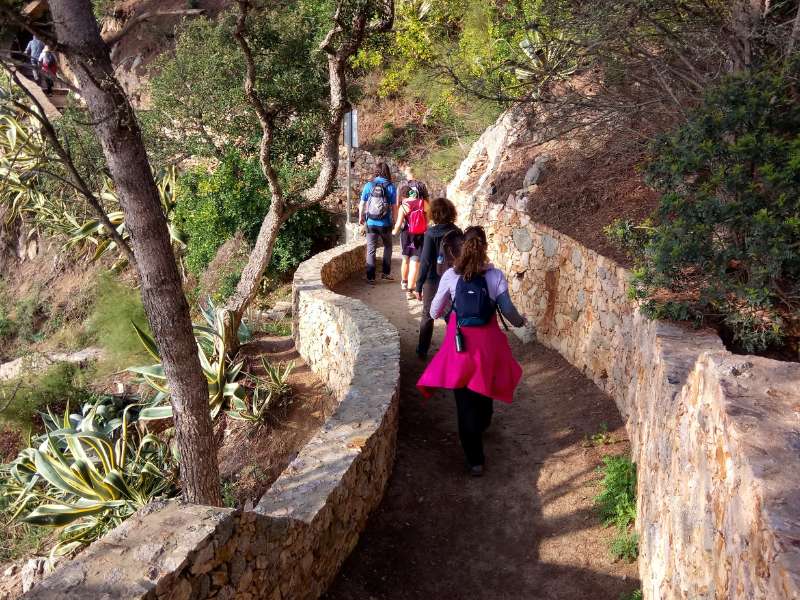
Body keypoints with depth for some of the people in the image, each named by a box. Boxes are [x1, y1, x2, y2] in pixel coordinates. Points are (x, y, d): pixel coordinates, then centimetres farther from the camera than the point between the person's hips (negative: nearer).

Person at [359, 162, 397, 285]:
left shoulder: (368, 185, -4)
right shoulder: (391, 187, -7)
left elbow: (362, 204, 2)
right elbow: (394, 207, -5)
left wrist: (361, 217, 18)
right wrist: (395, 221, 9)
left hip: (371, 223, 0)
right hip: (385, 224, 0)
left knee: (371, 250, 8)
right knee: (388, 247, 21)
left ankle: (370, 277, 8)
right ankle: (385, 272, 21)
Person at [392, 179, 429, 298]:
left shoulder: (403, 206, -11)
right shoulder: (424, 203, -8)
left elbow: (399, 224, -12)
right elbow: (427, 220, 0)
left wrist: (395, 231, 6)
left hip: (407, 235, 1)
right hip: (420, 236, -1)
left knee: (405, 259, 22)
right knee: (415, 264, 1)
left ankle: (404, 282, 43)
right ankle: (410, 290, 0)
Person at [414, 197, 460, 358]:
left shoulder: (431, 233, -16)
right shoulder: (457, 232, -5)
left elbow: (425, 261, -17)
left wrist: (419, 286, -11)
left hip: (433, 280, -3)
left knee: (427, 316, 13)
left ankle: (422, 351, 22)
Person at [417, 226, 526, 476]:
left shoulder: (451, 276, -7)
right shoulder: (496, 275, -7)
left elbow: (435, 312, 2)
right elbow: (508, 310, -4)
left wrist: (435, 314, 26)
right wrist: (520, 321, 18)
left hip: (461, 343, -1)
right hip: (488, 342, 1)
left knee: (465, 400, 8)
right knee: (484, 388, 27)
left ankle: (475, 460, 12)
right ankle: (481, 425, 54)